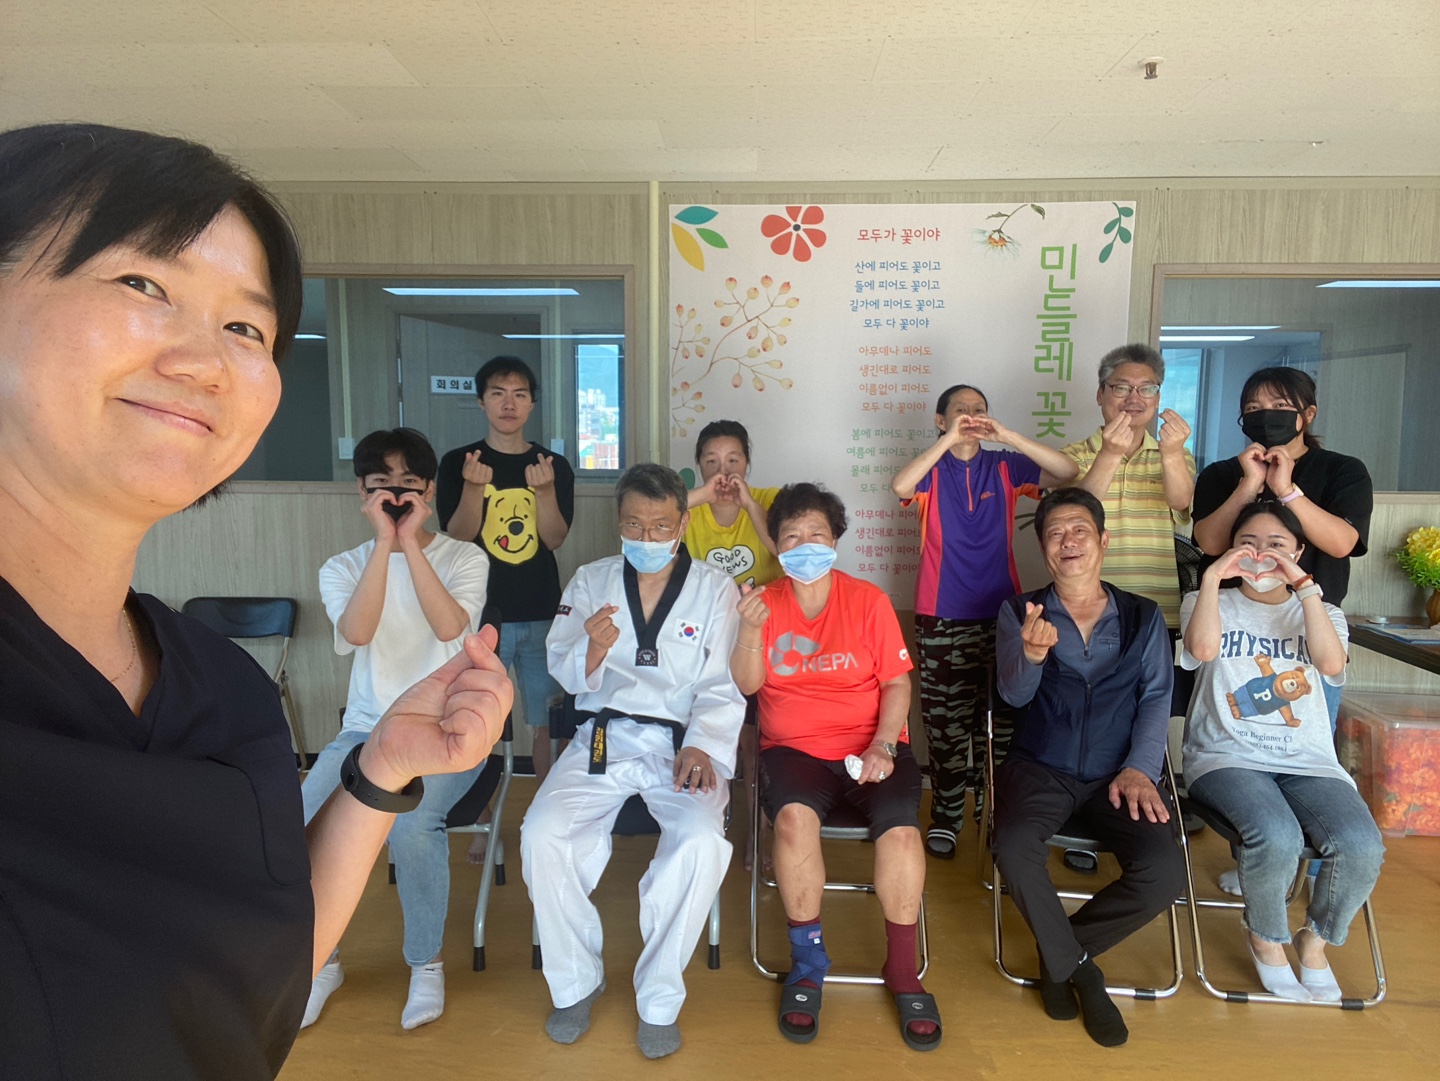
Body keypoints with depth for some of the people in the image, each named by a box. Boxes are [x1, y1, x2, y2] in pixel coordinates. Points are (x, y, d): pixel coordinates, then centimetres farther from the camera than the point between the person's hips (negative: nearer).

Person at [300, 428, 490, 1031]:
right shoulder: (343, 569, 5)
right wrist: (384, 541, -20)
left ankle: (426, 963, -1)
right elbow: (356, 632, -17)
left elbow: (451, 627, -20)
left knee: (411, 827, -30)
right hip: (368, 731, 3)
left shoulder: (465, 559, 0)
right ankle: (320, 961, 8)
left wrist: (411, 542, -20)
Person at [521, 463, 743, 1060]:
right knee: (542, 835, -23)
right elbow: (566, 673, 6)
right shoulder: (590, 580, 12)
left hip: (683, 742, -1)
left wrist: (700, 746, -18)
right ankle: (575, 983, 3)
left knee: (702, 842, -30)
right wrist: (593, 649, -17)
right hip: (604, 735, 2)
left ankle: (659, 999, -6)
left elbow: (721, 686, 0)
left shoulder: (715, 589, 6)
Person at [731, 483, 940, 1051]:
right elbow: (747, 684, -1)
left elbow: (897, 683, 1)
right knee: (794, 817, -31)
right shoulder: (766, 601, 6)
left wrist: (882, 746, -14)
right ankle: (807, 960, -7)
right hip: (794, 746, 0)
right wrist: (750, 630, -19)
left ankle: (903, 970, -2)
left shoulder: (868, 600, 2)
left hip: (870, 746, 0)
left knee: (901, 828, -27)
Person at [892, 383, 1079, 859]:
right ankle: (946, 816, 18)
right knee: (946, 721, 4)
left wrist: (1006, 435, -15)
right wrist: (950, 440, -21)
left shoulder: (1004, 467, 6)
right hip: (942, 619, -2)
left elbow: (1068, 471, -7)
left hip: (1001, 613, 2)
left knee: (1000, 721, 7)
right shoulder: (932, 470, 1)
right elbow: (900, 486, -21)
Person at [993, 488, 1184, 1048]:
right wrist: (1032, 654, -33)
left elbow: (1156, 699, 4)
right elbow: (1014, 694, -8)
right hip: (1040, 766, -1)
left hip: (1117, 773, 2)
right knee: (1014, 849, -31)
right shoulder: (1019, 612, 4)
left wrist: (1139, 769, -13)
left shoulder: (1144, 616, 9)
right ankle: (1078, 968, -2)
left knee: (1164, 873, -24)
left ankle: (1058, 953, 2)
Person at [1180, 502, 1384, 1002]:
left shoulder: (1318, 612, 16)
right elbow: (1203, 648, -13)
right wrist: (1211, 576, -12)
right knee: (1276, 836, -32)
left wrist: (1304, 586, -12)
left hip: (1307, 760, 3)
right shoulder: (1210, 603, 11)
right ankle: (1266, 939, 0)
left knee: (1361, 845, -26)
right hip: (1227, 756, -2)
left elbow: (1331, 663, -8)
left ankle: (1316, 940, 6)